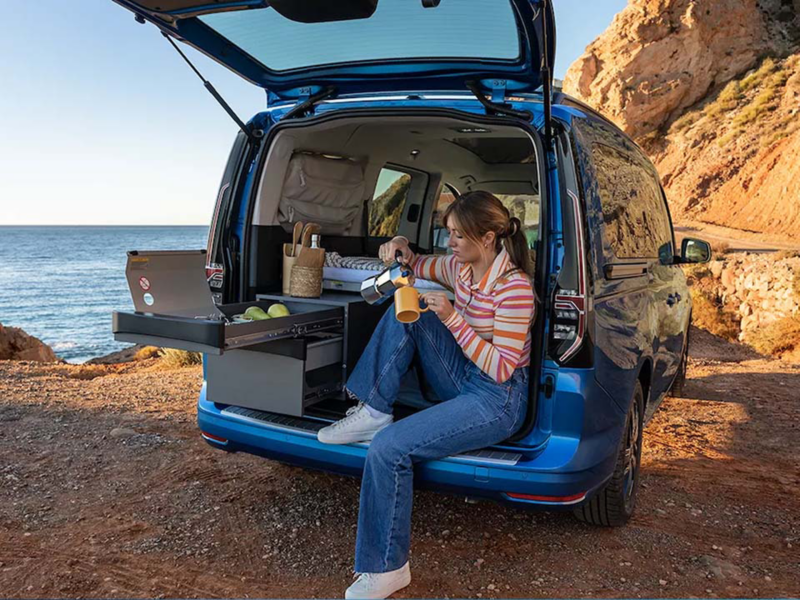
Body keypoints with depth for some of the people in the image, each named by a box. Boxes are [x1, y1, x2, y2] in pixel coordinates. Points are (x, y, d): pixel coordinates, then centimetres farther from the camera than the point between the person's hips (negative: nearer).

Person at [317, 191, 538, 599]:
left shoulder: (515, 287, -21)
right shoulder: (460, 268, 3)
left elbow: (501, 369, -22)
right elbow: (419, 267, 24)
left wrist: (452, 318, -25)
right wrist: (403, 250, 0)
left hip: (497, 402, -8)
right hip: (463, 382, 8)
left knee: (388, 447, -22)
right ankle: (372, 412, -2)